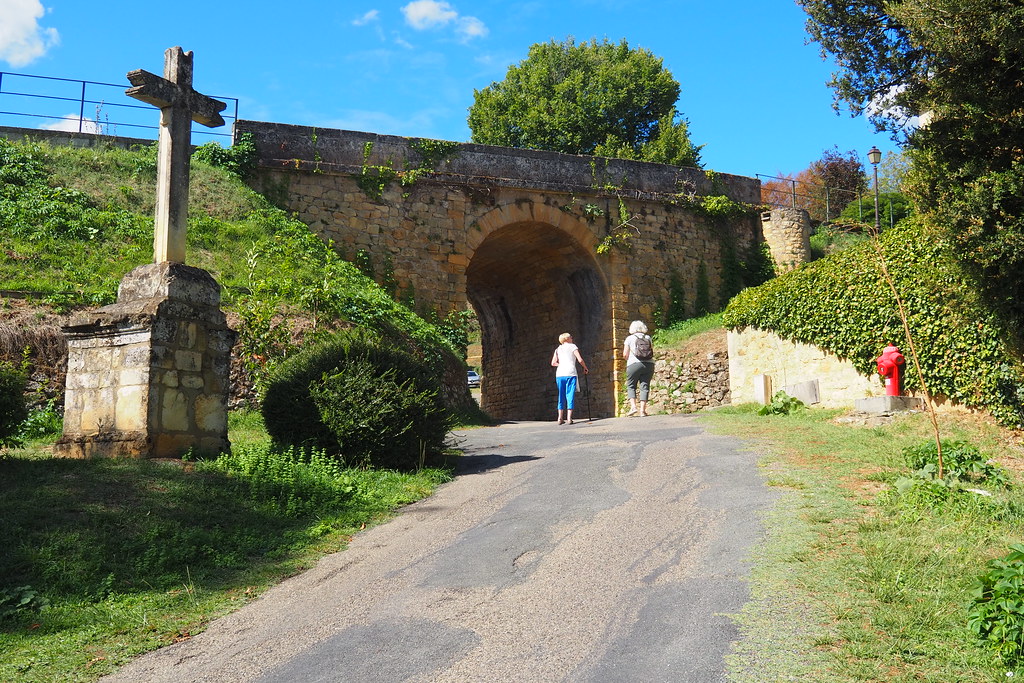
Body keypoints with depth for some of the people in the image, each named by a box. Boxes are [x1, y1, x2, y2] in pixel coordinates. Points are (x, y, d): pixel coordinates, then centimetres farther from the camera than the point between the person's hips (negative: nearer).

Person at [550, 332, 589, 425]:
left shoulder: (558, 349, 17)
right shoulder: (573, 346, 7)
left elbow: (553, 363, 10)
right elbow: (580, 360, -3)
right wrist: (585, 368, 11)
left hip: (559, 374, 4)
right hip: (570, 373, -4)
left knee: (561, 396, 9)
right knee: (570, 395, -2)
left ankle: (560, 418, 4)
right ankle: (569, 418, -7)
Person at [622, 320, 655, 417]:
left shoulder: (630, 338, 2)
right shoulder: (648, 338, 11)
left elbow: (625, 354, 0)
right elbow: (652, 353, 11)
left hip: (634, 365, -3)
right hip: (649, 364, 3)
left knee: (631, 386, 9)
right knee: (645, 386, 4)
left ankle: (633, 406, -7)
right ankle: (643, 410, 0)